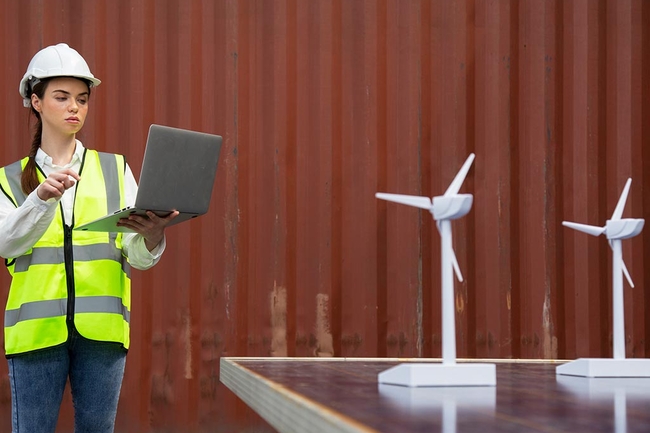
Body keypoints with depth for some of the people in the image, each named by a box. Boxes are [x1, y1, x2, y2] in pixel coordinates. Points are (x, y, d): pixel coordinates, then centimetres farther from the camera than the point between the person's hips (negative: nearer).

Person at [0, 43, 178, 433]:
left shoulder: (114, 169, 12)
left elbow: (138, 257, 3)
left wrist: (152, 237, -21)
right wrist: (43, 197, -24)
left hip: (101, 326, 1)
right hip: (37, 327, -1)